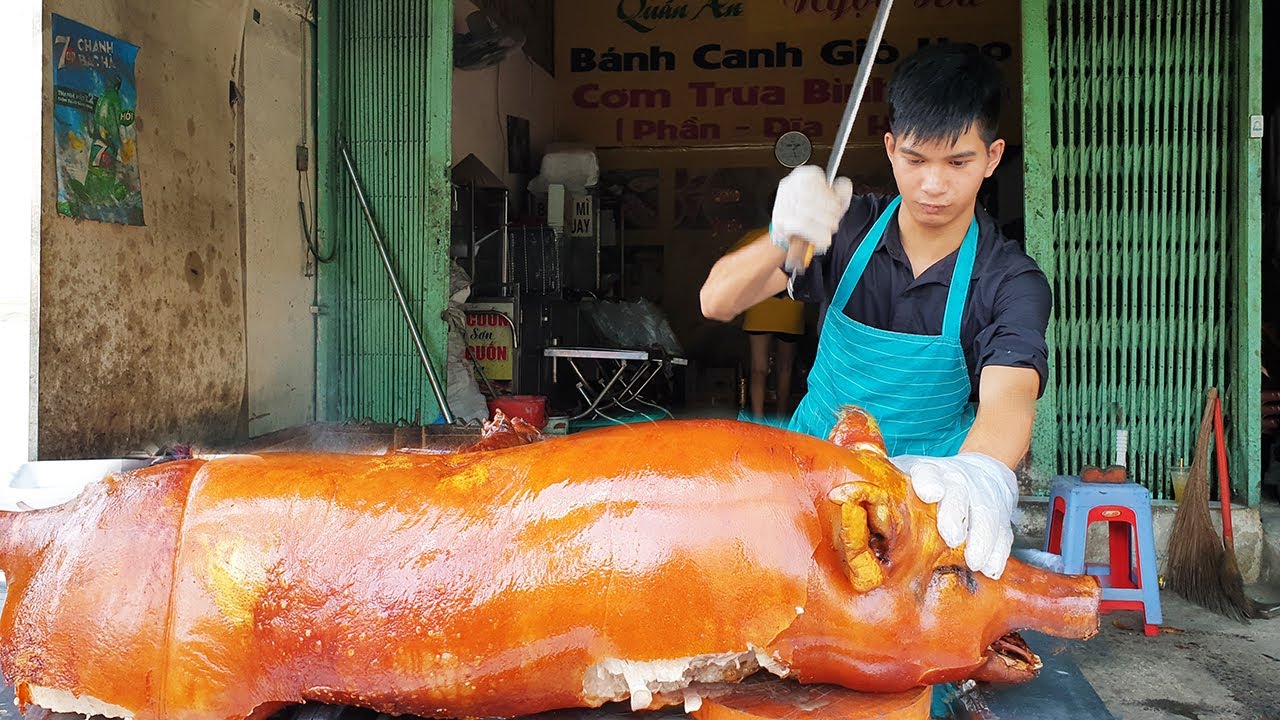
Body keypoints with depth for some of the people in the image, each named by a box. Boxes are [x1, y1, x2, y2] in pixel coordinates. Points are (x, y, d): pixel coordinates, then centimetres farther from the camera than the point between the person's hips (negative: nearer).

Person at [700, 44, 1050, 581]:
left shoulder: (1011, 283, -10)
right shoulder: (848, 229, -3)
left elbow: (1007, 400, -28)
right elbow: (717, 303, -11)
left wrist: (981, 475, -53)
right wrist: (781, 239, -34)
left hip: (932, 493, -2)